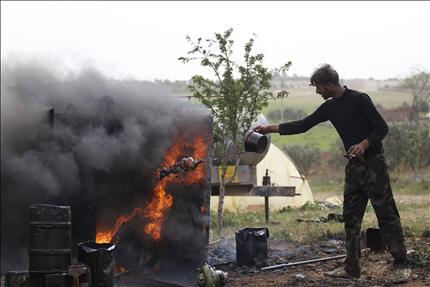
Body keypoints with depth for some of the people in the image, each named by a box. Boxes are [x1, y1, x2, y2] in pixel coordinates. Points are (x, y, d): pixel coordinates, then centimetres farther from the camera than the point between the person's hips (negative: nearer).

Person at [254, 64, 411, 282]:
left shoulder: (359, 100, -12)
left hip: (373, 163, -8)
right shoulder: (329, 108, 9)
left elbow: (382, 127, -12)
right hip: (354, 166, 8)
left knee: (387, 215, -6)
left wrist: (364, 144, -28)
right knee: (351, 218, 6)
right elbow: (303, 125, 14)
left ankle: (401, 266, -2)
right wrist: (271, 128, 13)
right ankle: (352, 268, 12)